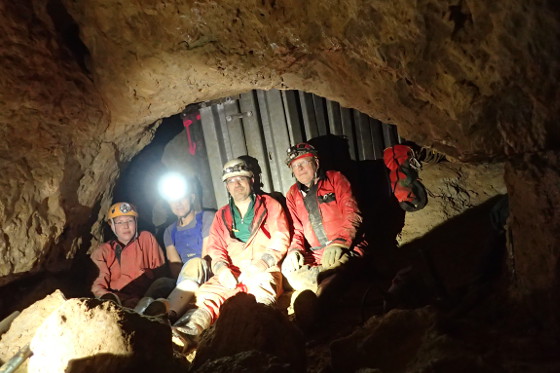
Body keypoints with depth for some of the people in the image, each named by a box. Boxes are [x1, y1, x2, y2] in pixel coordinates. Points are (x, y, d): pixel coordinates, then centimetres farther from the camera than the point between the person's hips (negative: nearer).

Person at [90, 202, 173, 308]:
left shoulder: (147, 238, 16)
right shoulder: (103, 251, 14)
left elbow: (160, 270, 10)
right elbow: (97, 286, 1)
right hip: (119, 299, 0)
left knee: (163, 282, -32)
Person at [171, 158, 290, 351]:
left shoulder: (270, 205, 13)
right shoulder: (222, 215, 24)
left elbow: (280, 240, 2)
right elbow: (215, 249, 14)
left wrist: (262, 263, -15)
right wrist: (221, 268, -9)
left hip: (265, 270, -3)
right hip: (233, 274, 4)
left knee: (262, 285, -36)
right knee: (208, 292, -23)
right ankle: (190, 330, -43)